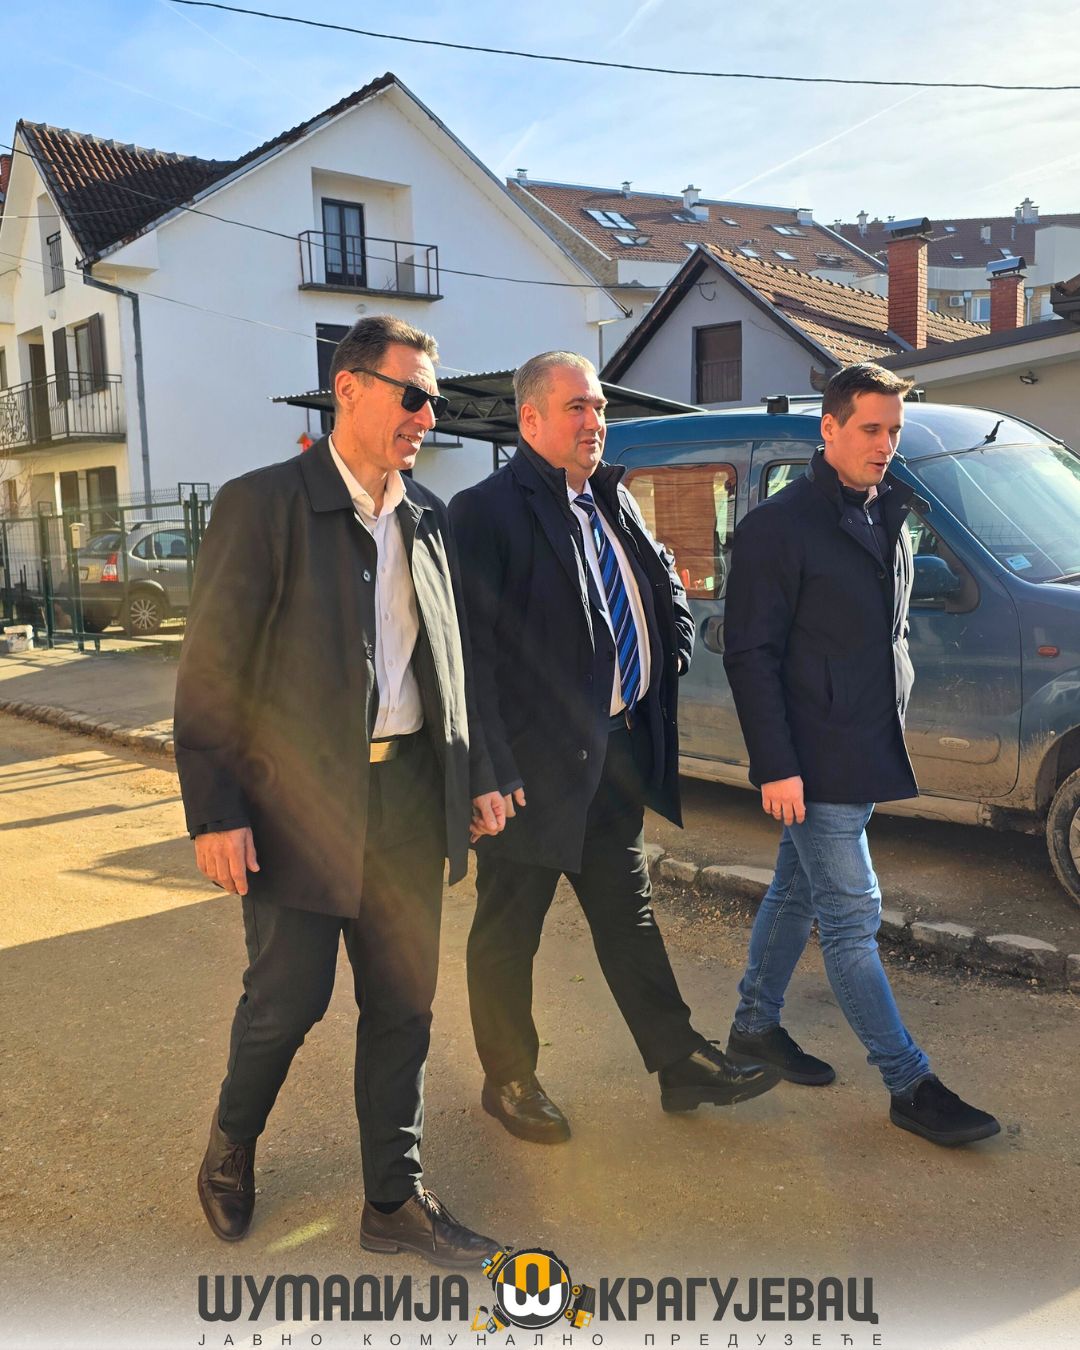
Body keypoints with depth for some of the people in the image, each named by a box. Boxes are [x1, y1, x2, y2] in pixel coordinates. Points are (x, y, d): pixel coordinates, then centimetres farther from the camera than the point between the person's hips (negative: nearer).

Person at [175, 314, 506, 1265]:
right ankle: (231, 1149, 36)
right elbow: (211, 669, -10)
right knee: (288, 997, 5)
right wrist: (214, 811, -14)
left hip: (409, 794, 5)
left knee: (403, 1004, 11)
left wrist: (476, 775, 12)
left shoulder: (427, 517, 10)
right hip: (299, 794, -5)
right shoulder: (263, 504, -7)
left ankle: (396, 1199, 27)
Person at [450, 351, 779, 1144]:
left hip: (618, 755, 8)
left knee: (628, 915, 18)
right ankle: (510, 1081, 29)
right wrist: (493, 769, -22)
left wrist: (676, 647, 9)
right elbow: (470, 652, -19)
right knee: (510, 930, 10)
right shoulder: (488, 511, -15)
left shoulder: (614, 501, 11)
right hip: (534, 765, -8)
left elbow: (665, 583, 26)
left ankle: (681, 1064, 31)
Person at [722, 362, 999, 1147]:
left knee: (798, 893, 19)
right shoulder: (778, 527, -12)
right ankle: (911, 1087, 11)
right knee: (853, 918, 0)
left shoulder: (890, 518, 11)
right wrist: (776, 766, -18)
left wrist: (889, 732, 13)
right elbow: (751, 655, -15)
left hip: (867, 754, 8)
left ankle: (756, 1027, 35)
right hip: (815, 763, -8)